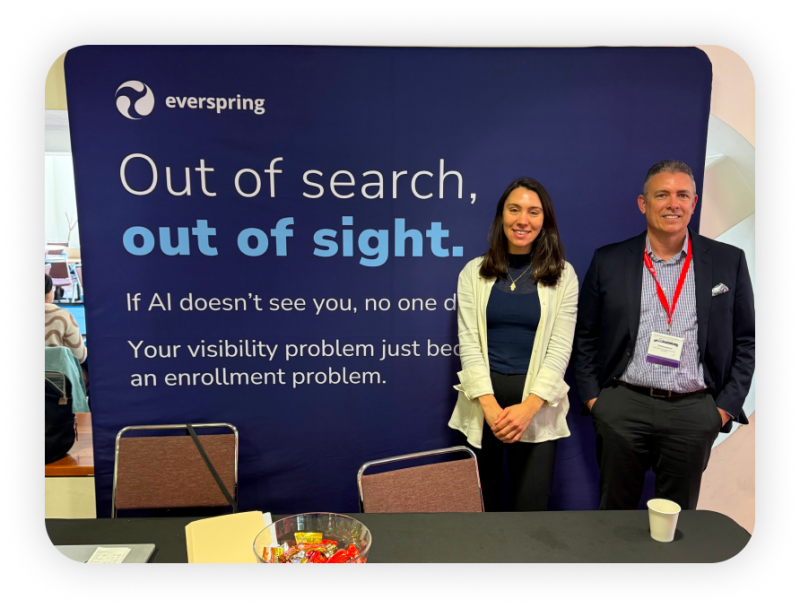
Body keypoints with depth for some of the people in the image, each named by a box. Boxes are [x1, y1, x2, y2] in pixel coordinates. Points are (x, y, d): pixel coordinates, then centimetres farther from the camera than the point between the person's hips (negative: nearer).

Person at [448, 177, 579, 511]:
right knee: (480, 508, 12)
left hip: (537, 405, -1)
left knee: (531, 507, 2)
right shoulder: (474, 272, 3)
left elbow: (560, 348, -4)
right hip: (482, 401, 1)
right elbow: (468, 343, -2)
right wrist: (489, 405, -13)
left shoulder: (563, 275, 2)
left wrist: (528, 407, -15)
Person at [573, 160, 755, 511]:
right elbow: (585, 335, 5)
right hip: (622, 408, 0)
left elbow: (746, 340, 7)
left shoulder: (728, 261, 4)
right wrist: (592, 397, 0)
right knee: (614, 511, 13)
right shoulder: (609, 261, 2)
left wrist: (727, 406, 1)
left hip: (693, 412, 1)